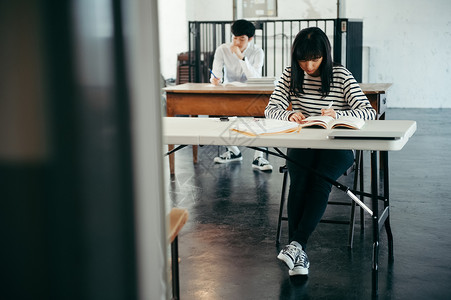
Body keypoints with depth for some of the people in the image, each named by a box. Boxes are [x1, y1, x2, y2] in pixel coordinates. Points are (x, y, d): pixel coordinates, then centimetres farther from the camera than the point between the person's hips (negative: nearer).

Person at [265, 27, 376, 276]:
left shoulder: (341, 76, -2)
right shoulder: (290, 76, 6)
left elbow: (368, 112, -9)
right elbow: (271, 109, 2)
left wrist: (337, 115, -28)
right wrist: (289, 115, -22)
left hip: (336, 146, -1)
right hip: (301, 145, 2)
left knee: (320, 182, -32)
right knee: (299, 182, -28)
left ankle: (296, 244, -38)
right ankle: (299, 254, -30)